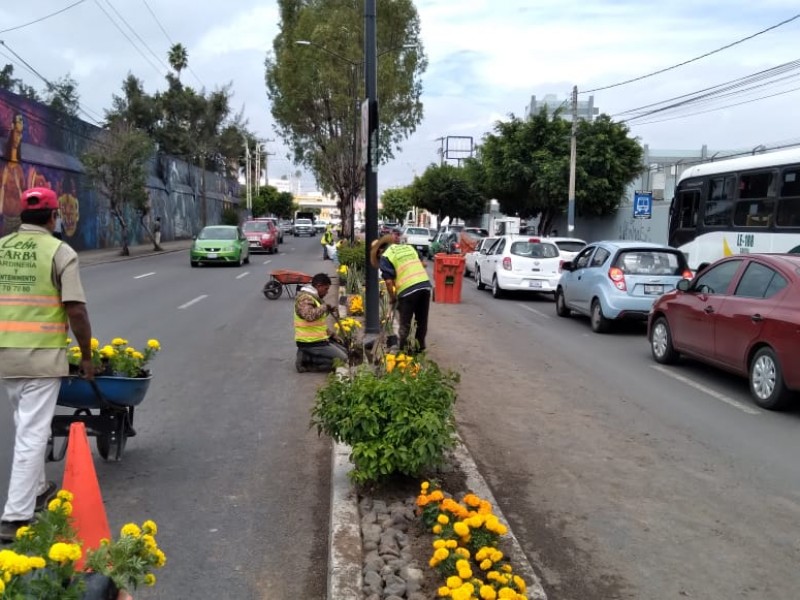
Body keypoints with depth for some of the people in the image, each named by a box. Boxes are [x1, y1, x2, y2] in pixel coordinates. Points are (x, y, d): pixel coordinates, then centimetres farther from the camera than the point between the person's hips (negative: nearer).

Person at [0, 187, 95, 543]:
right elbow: (76, 310, -13)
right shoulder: (60, 252, -7)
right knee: (32, 433, -1)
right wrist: (86, 357, -2)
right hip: (42, 355, -5)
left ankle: (37, 490, 36)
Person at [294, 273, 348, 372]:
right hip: (310, 343, -10)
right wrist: (325, 307, -21)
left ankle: (307, 356, 5)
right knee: (341, 359, -11)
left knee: (344, 352, 16)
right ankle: (305, 360, -10)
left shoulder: (315, 297, 17)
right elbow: (309, 315, -36)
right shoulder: (305, 298, -16)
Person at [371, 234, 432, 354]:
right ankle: (420, 346, 28)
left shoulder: (385, 257, 3)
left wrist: (392, 298, 10)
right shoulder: (408, 247, 22)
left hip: (408, 289, -6)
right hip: (425, 285, 6)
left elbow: (389, 281, -3)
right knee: (422, 319, 17)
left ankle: (403, 349, 15)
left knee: (405, 323, 9)